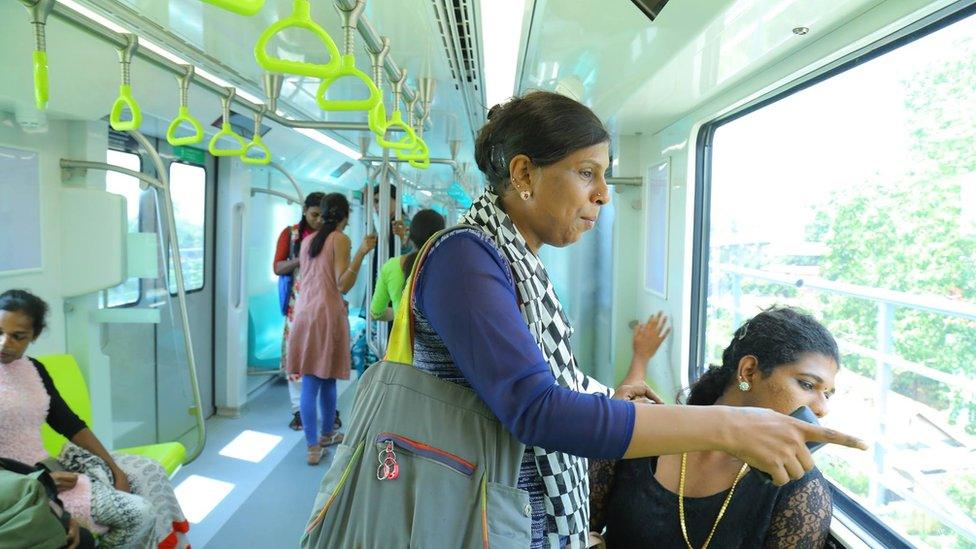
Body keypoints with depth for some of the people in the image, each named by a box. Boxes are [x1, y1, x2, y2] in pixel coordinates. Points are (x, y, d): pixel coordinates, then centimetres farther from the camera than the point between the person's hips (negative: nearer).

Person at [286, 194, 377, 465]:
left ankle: (313, 445, 2)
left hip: (304, 312, 5)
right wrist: (361, 253, -20)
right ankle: (327, 434, 25)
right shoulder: (340, 239, -5)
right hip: (327, 313, -5)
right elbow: (343, 285, -13)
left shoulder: (307, 240, 12)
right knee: (327, 379, 10)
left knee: (309, 382, 3)